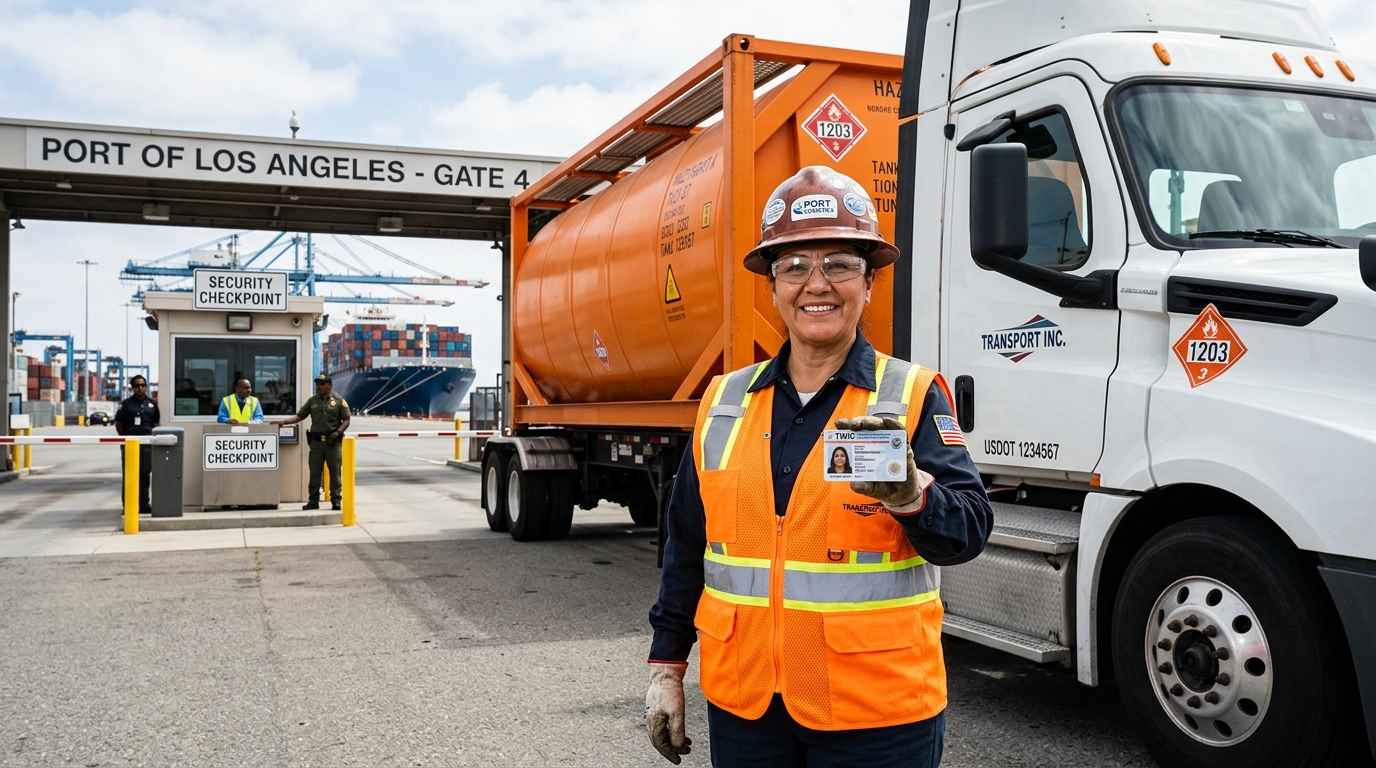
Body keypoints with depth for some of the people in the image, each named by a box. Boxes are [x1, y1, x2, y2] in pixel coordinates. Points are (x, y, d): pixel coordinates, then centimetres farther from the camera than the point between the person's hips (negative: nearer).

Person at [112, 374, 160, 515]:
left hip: (147, 444, 2)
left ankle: (144, 504, 15)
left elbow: (157, 423, 14)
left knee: (145, 474, 8)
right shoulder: (126, 404, 1)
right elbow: (118, 423, 3)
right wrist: (125, 438, 0)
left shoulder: (152, 404, 9)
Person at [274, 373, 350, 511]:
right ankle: (313, 501, 11)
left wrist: (338, 432, -15)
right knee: (314, 472, 5)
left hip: (333, 442, -3)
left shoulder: (339, 401, 1)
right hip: (316, 441, 3)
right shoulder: (312, 401, 11)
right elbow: (300, 416, 11)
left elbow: (346, 420, 0)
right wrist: (284, 422, -2)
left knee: (335, 472, 0)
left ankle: (336, 500, 7)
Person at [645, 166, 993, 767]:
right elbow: (688, 545, 11)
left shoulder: (912, 396, -5)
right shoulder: (725, 402, 5)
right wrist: (666, 666, 11)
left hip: (875, 713, -3)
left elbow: (967, 531, -15)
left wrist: (907, 492, -35)